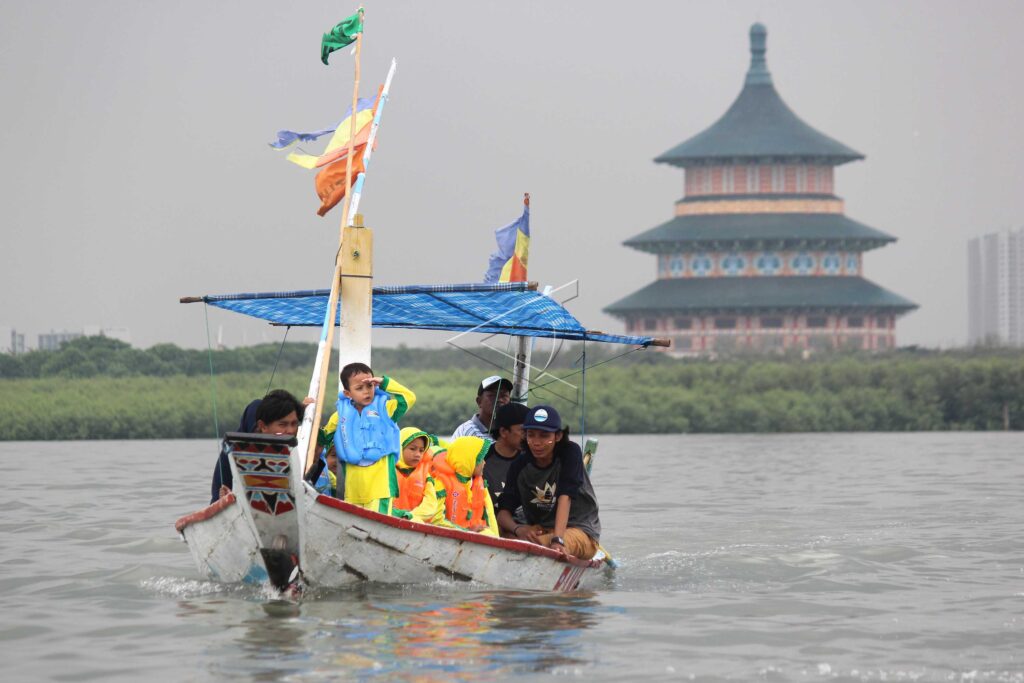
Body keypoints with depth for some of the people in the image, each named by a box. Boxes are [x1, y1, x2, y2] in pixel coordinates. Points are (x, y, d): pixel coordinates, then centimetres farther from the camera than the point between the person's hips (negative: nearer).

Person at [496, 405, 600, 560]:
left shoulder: (571, 453, -10)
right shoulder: (520, 465, 0)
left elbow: (565, 497, -24)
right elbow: (503, 512, -7)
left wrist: (557, 540, -38)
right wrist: (518, 529, -31)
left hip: (581, 531, -5)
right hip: (539, 530, 5)